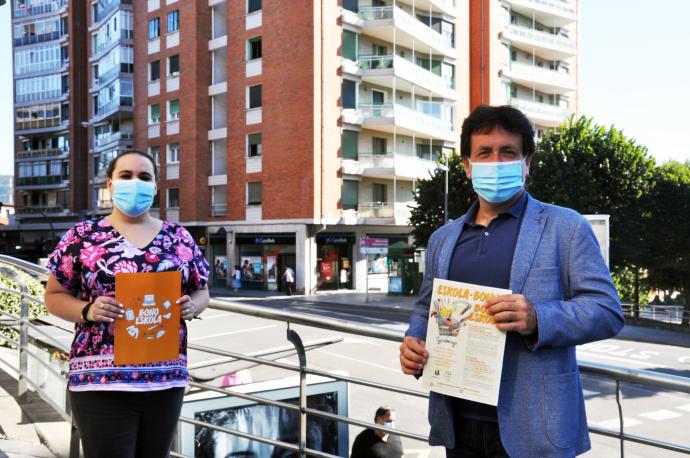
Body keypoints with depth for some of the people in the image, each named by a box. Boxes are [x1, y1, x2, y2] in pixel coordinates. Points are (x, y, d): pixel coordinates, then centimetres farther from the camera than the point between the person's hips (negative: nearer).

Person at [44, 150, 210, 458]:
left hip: (166, 378, 3)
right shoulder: (82, 236, 2)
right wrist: (88, 311, -15)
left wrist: (191, 307, -7)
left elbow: (202, 291, 15)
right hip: (101, 379, -3)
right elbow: (54, 296, 5)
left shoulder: (179, 237, 9)